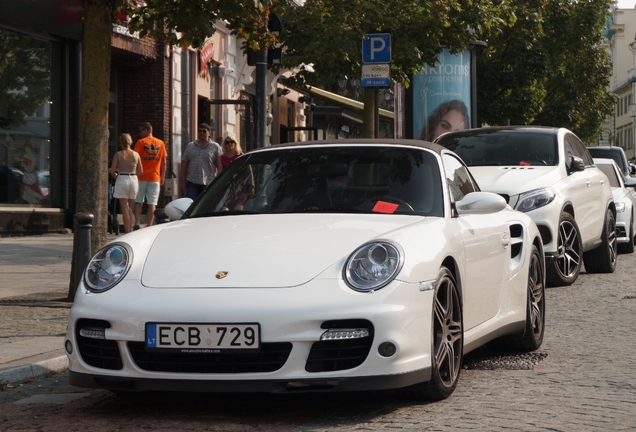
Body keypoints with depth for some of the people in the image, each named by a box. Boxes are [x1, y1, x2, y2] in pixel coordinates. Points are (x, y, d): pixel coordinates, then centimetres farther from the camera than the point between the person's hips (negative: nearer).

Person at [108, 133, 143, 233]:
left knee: (124, 208, 1)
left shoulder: (118, 154, -5)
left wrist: (116, 176, 12)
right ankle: (131, 230, 12)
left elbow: (112, 170, -8)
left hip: (122, 180, -3)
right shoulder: (136, 155, 3)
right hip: (133, 180, 3)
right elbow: (140, 172, 5)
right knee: (129, 207, 18)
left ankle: (127, 232, -2)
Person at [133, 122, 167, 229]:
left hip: (141, 177, -2)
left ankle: (136, 224, -3)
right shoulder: (160, 143, 7)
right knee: (152, 204, 2)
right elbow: (164, 162, 7)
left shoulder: (141, 142, -2)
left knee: (138, 201, 8)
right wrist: (162, 177, 11)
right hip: (155, 177, 2)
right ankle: (148, 227, -2)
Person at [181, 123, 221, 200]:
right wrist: (183, 181, 5)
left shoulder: (215, 147, 4)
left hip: (208, 183, -1)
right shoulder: (190, 146, 12)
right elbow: (184, 164, 11)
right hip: (192, 182, 1)